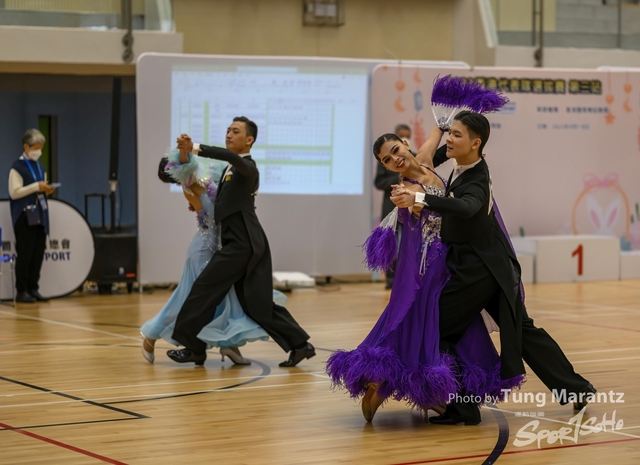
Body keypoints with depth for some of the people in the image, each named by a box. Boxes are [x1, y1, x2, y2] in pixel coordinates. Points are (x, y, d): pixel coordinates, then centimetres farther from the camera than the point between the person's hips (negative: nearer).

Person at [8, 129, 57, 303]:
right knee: (25, 254, -7)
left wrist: (47, 190, 0)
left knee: (38, 254, 4)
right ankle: (21, 291, -3)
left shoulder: (40, 167, 16)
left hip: (40, 216, 7)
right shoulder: (17, 167, -7)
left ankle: (33, 288, 10)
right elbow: (14, 192, -14)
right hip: (25, 216, -7)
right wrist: (36, 187, -20)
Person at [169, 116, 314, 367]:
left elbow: (229, 156, -34)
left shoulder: (247, 167, -12)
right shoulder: (233, 168, 17)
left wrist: (195, 148, -35)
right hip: (247, 242, 9)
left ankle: (193, 347, 7)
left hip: (242, 243, -9)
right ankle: (300, 344, 8)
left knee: (204, 289, -3)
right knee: (258, 301, 8)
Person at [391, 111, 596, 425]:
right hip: (494, 266, 10)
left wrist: (419, 199, -58)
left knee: (437, 329, -4)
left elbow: (465, 208, -50)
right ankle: (575, 388, 24)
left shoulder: (477, 183, -25)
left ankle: (461, 407, -2)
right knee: (521, 329, 18)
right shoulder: (464, 164, 2)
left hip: (477, 269, -10)